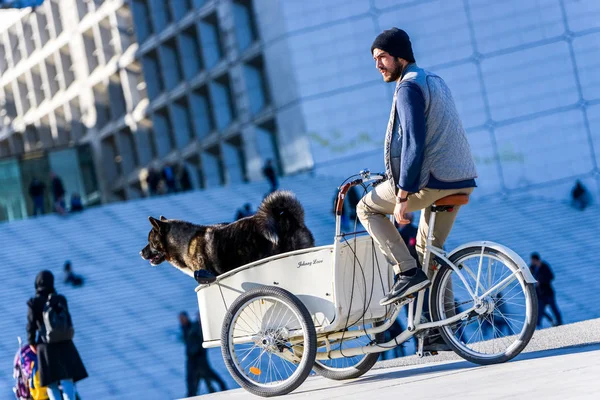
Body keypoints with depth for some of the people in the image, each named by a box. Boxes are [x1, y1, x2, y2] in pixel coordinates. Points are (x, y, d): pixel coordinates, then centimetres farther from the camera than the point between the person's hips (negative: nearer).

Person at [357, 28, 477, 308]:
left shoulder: (408, 87, -11)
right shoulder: (435, 81, 19)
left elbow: (413, 142, -20)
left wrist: (403, 195, -20)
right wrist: (403, 177, 33)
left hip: (432, 182, -9)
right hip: (462, 181, 9)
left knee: (367, 208, 9)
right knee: (429, 250, 20)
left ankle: (408, 272, -3)